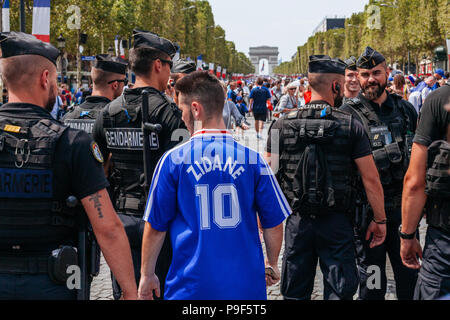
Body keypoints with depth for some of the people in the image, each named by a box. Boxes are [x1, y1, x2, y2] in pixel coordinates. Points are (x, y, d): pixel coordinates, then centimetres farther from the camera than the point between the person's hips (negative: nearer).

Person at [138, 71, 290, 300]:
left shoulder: (174, 160, -7)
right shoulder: (251, 158, -4)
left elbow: (155, 227, -1)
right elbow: (274, 222, 3)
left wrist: (147, 275, 12)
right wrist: (272, 264, 20)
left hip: (191, 288, -1)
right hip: (246, 286, 2)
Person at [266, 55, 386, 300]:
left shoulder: (282, 125, -2)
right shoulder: (350, 126, -8)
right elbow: (371, 180, -8)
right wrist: (379, 220, 3)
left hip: (298, 222, 2)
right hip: (337, 222, -2)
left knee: (295, 293, 14)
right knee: (340, 291, 8)